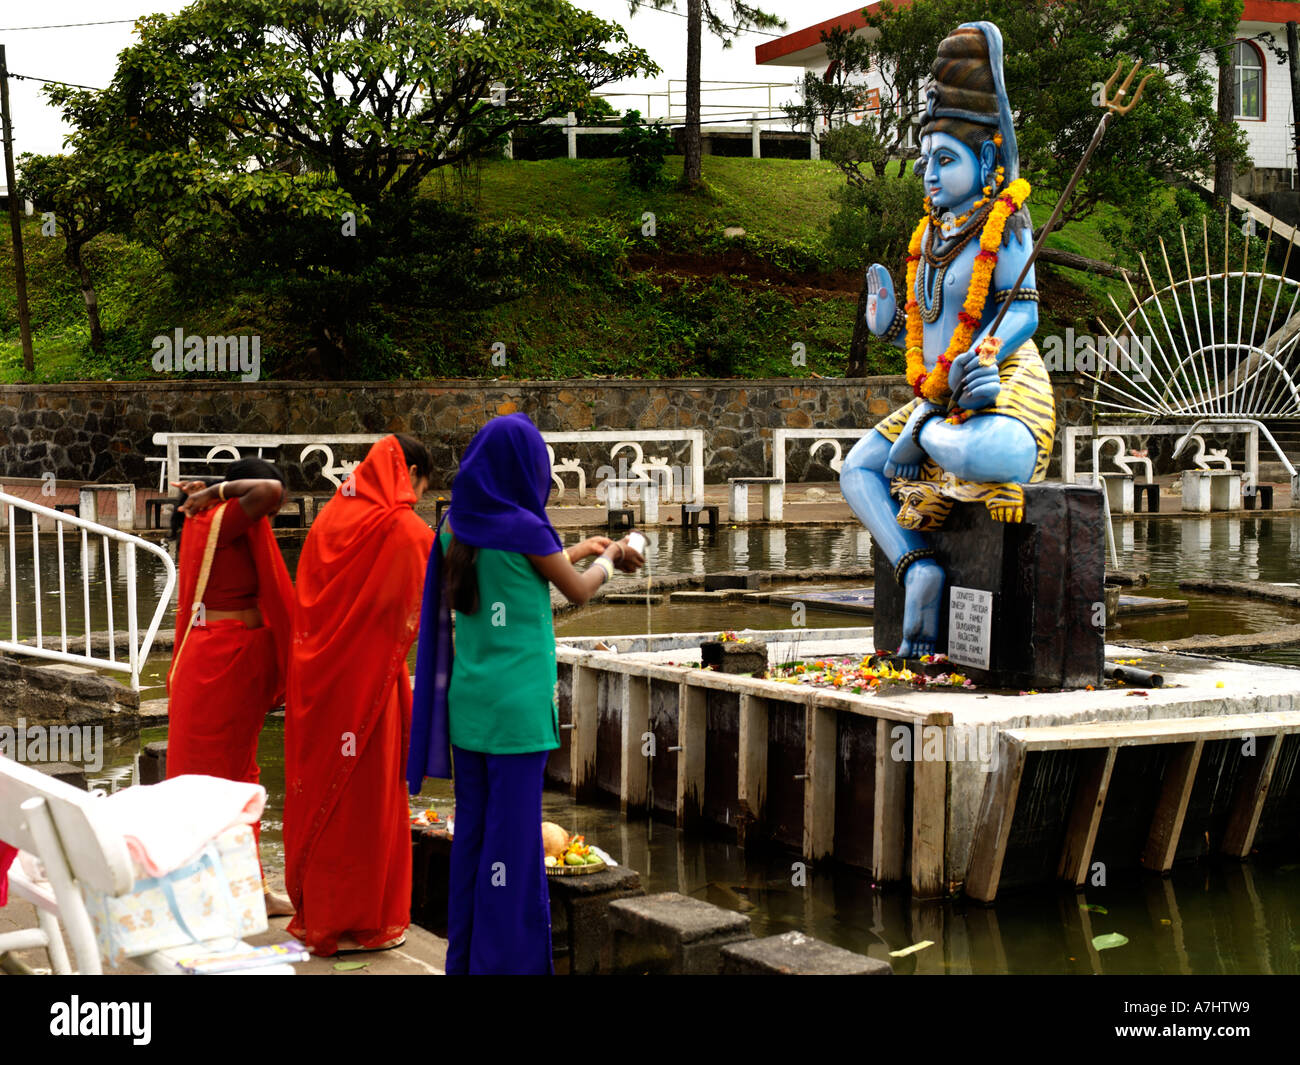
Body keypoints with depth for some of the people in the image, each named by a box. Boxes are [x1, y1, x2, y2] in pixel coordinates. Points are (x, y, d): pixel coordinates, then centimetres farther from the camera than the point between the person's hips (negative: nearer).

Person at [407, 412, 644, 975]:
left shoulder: (459, 526, 6)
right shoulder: (523, 528, -13)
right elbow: (578, 591, 1)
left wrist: (578, 550, 28)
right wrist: (610, 558, 21)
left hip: (467, 699, 7)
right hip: (516, 705, -7)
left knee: (472, 827, 13)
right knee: (512, 831, 0)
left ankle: (465, 954, 21)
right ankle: (506, 959, 5)